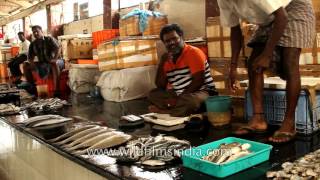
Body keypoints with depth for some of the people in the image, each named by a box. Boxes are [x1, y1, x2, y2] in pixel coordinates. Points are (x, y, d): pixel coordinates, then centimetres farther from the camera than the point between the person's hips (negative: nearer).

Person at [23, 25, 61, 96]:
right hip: (41, 63, 6)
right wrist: (31, 62, -11)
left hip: (51, 63, -6)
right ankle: (32, 86, -9)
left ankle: (57, 89, -44)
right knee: (25, 65, -7)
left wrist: (55, 59, -32)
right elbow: (30, 56, 11)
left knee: (54, 64, -41)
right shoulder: (33, 44, 8)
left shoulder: (49, 39, -6)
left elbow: (58, 48, -19)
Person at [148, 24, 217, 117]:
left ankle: (162, 111, -17)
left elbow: (198, 81, -20)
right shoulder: (167, 59, 7)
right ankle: (181, 111, -20)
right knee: (153, 94, -2)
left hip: (201, 92, -7)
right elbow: (160, 86, 4)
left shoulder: (194, 52, -12)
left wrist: (178, 99, -23)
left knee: (190, 100, -39)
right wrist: (162, 62, -6)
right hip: (179, 95, 7)